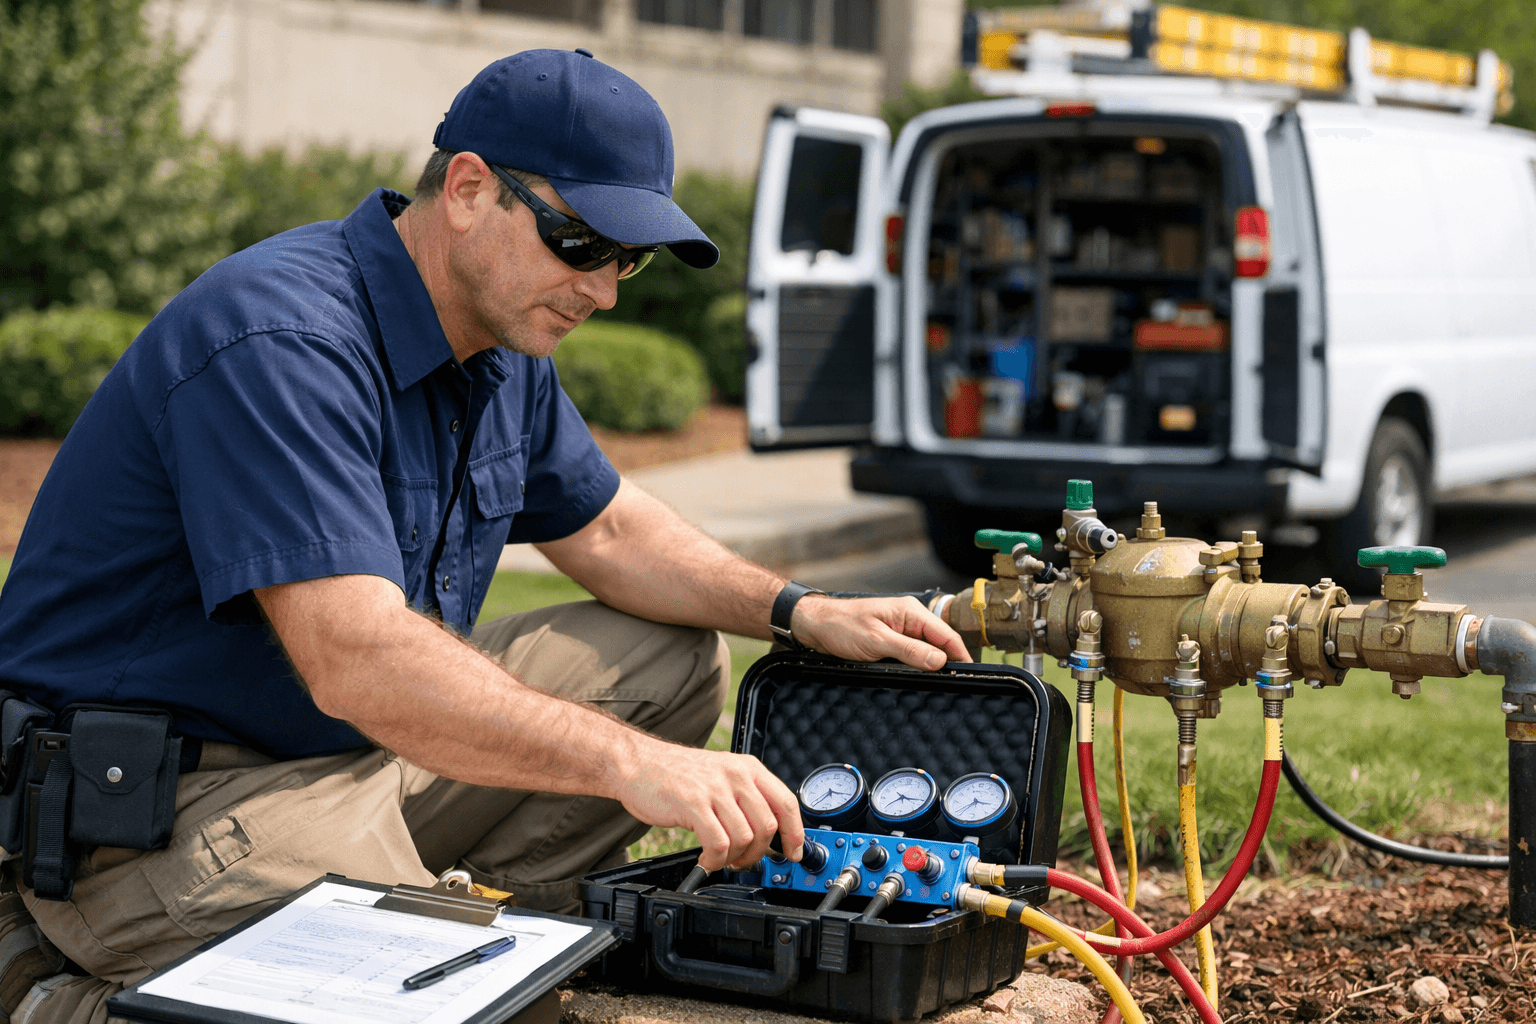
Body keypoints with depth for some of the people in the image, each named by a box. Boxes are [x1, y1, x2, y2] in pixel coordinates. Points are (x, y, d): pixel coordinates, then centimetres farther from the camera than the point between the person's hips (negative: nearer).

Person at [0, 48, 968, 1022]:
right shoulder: (282, 341, -26)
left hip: (366, 742, 9)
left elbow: (606, 529, 17)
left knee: (676, 663, 6)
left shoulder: (501, 339, 5)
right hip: (165, 807, -9)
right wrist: (631, 764, -41)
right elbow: (355, 660, -36)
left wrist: (800, 612, 2)